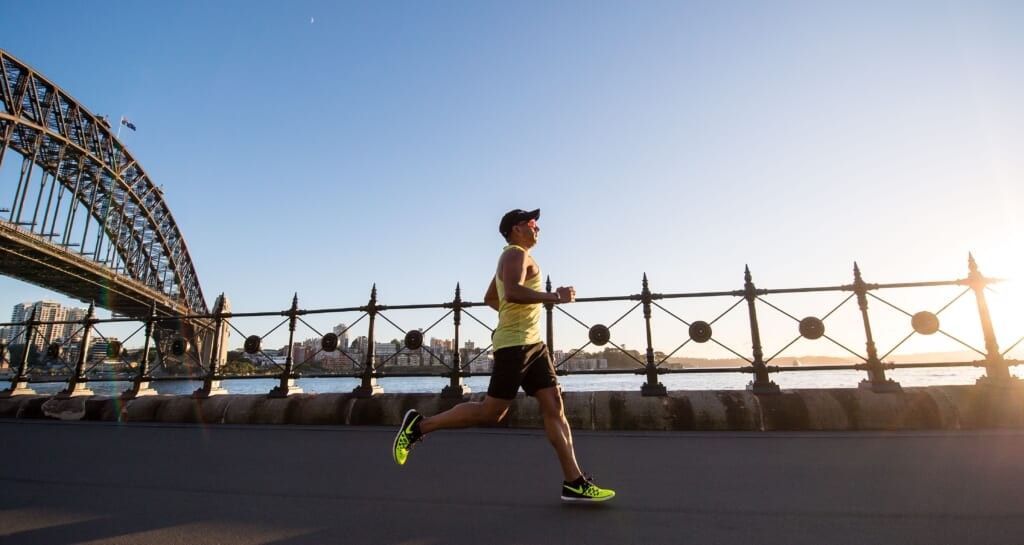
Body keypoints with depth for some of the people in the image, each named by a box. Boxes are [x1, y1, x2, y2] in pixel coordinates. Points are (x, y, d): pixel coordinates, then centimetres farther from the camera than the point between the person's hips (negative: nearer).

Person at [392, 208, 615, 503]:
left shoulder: (514, 258, 24)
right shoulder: (516, 254, -7)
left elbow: (490, 298, 32)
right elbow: (512, 292, -27)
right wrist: (554, 296, -21)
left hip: (533, 344, 10)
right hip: (515, 344, -10)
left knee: (555, 408, 3)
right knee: (491, 412, -6)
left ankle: (574, 483, 5)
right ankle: (419, 425, 7)